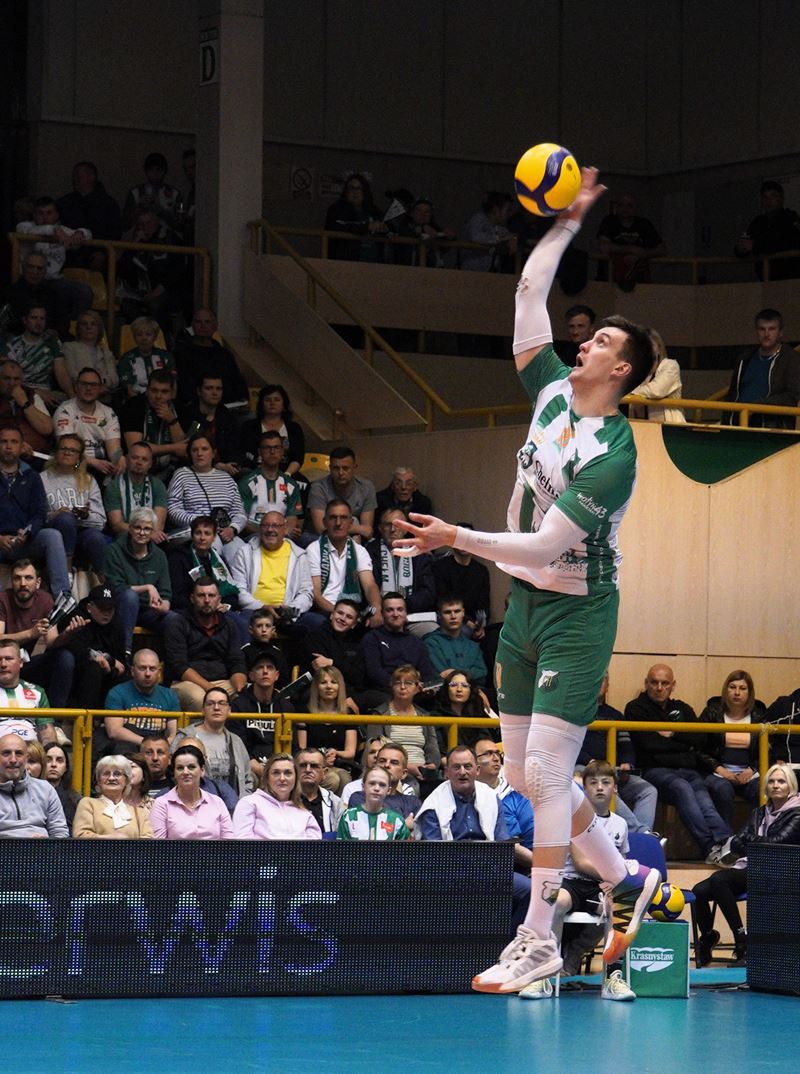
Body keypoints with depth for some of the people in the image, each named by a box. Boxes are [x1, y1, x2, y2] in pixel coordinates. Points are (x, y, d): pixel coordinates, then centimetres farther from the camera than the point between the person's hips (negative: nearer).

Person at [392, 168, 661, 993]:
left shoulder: (612, 453, -18)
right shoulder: (553, 391, 4)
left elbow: (546, 544, -23)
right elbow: (530, 293, 9)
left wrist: (457, 538, -24)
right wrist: (569, 220, 6)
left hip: (576, 614, -8)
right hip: (524, 605, 8)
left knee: (544, 774, -11)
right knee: (528, 777, 10)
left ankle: (538, 941, -6)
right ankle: (625, 884, 25)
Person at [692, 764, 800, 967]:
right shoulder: (760, 813, 22)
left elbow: (776, 843, -12)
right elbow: (736, 844, 11)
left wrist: (748, 840, 3)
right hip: (750, 869, 6)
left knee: (719, 879, -32)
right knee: (699, 891, -20)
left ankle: (742, 939, -27)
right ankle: (707, 936, 2)